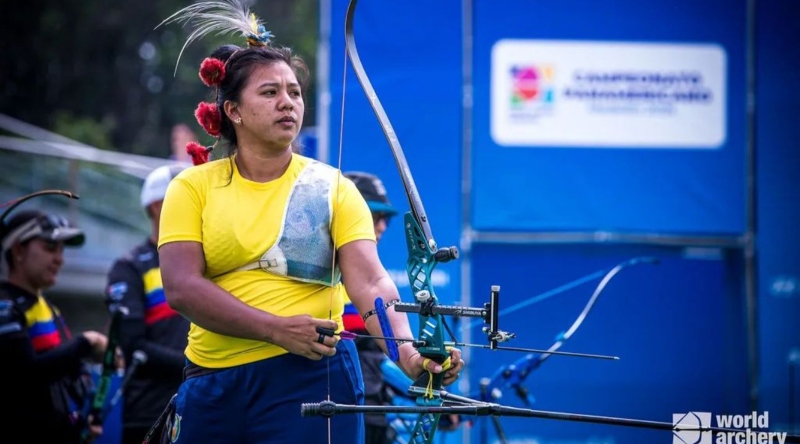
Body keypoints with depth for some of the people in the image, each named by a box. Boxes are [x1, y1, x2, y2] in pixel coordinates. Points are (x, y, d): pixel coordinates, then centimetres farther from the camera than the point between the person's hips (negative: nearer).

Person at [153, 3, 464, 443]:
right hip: (211, 381, 2)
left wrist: (405, 348, -30)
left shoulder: (331, 188, 2)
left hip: (309, 377, -1)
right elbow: (180, 287, -9)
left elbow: (370, 282, -10)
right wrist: (277, 329, -19)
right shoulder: (192, 188, 3)